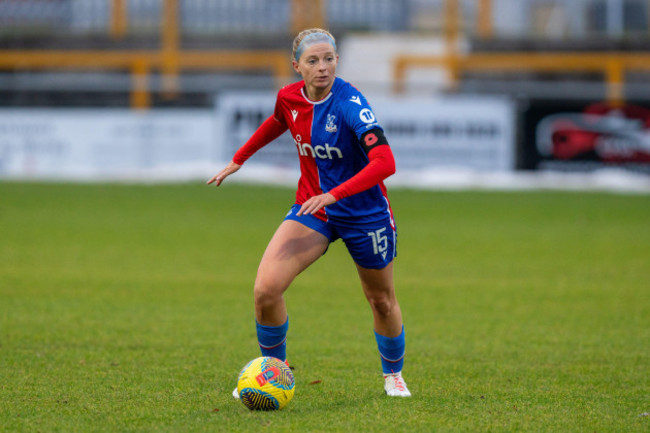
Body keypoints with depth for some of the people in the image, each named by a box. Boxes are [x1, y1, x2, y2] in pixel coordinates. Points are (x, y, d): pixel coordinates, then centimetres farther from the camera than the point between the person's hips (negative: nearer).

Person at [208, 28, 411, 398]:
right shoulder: (289, 98, -7)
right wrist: (238, 160, 27)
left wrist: (333, 194, -43)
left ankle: (393, 374, 41)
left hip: (364, 212, -4)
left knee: (382, 300, 13)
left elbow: (385, 163, -35)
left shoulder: (350, 103, -25)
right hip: (312, 208, 4)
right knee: (266, 288, -15)